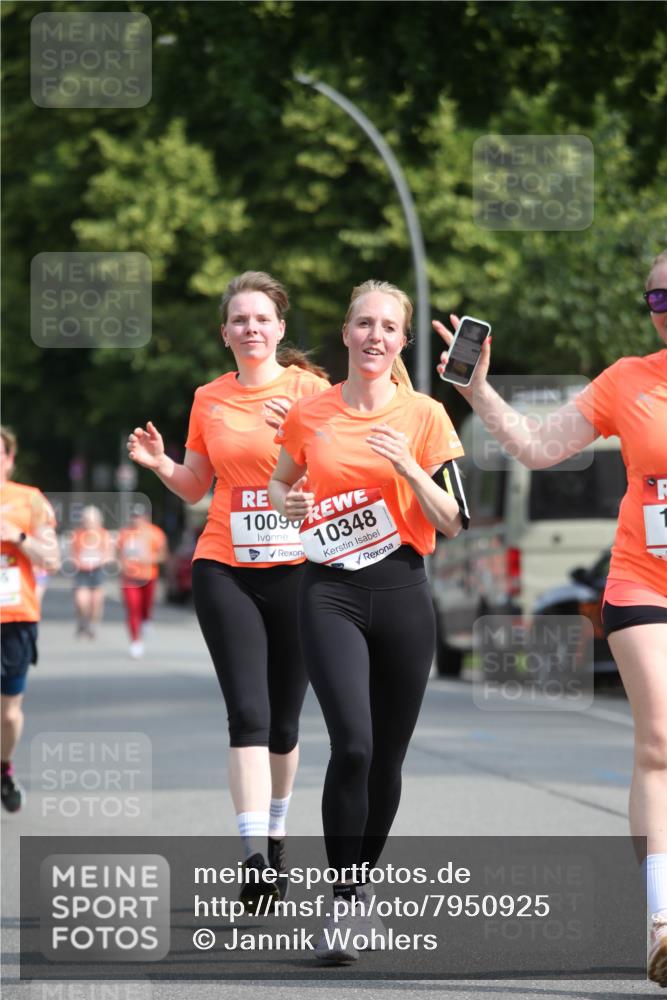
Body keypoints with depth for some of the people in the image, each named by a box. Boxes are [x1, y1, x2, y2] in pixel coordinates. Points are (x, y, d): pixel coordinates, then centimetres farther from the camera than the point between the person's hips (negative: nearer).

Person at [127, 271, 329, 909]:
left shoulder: (310, 388, -1)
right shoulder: (209, 400, 8)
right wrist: (160, 464, -2)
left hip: (298, 569, -1)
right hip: (225, 570, 1)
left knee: (283, 720, 9)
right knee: (248, 714, -14)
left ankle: (275, 837, 30)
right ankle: (255, 858, -21)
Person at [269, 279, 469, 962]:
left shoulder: (424, 416, 1)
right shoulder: (308, 415, 3)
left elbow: (454, 522, 1)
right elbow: (281, 483, 19)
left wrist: (409, 468, -15)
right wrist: (288, 502, -3)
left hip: (401, 592, 1)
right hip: (330, 592, -1)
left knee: (387, 757, 8)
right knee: (352, 745, -19)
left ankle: (361, 878, 31)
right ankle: (342, 901, -10)